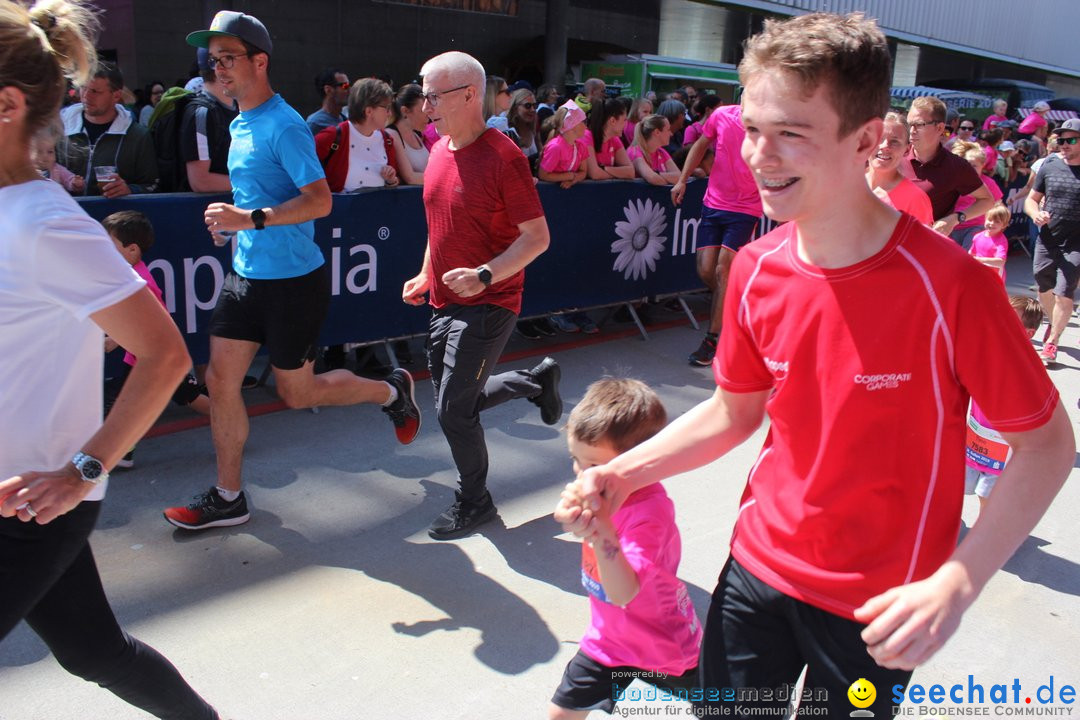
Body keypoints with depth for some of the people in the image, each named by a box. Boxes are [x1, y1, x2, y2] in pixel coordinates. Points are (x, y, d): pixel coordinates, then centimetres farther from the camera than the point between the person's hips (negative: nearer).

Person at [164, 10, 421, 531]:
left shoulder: (284, 125, -15)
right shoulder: (240, 124, 12)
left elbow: (319, 200, -25)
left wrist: (252, 219, -31)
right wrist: (231, 223, 11)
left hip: (292, 279, -8)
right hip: (245, 274, 8)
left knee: (296, 391, 4)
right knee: (220, 379, 5)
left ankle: (391, 391, 28)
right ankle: (228, 498, 18)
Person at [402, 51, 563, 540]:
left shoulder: (502, 157, -17)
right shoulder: (439, 151, 9)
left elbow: (537, 237, -17)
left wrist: (485, 275, -28)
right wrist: (425, 276, 15)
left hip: (486, 304, -8)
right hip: (444, 303, 8)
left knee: (453, 409, -5)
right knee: (458, 400, 16)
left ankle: (473, 503, 18)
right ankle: (537, 381, 38)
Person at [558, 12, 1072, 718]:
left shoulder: (950, 283, -23)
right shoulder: (757, 270, -8)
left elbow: (1046, 441, -13)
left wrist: (957, 582, -25)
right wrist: (623, 474, -8)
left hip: (878, 608, -4)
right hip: (759, 565, 4)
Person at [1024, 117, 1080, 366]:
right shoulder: (1049, 166, 3)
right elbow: (1031, 199, 9)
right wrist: (1036, 214, -12)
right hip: (1047, 240, 4)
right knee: (1044, 289, 16)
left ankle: (1052, 342, 5)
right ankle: (1055, 323, 44)